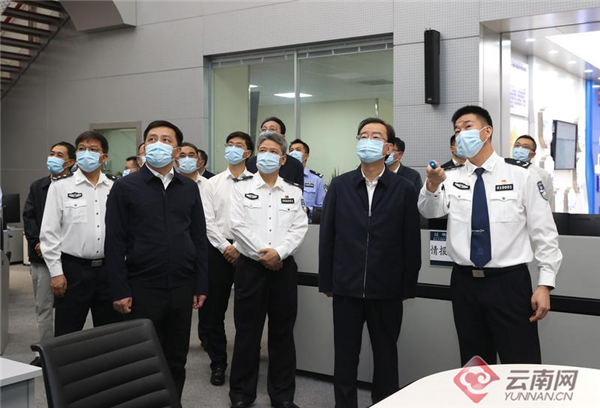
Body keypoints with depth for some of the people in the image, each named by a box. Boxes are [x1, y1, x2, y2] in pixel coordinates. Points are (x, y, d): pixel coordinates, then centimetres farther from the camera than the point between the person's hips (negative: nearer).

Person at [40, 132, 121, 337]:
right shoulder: (60, 187, -2)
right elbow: (49, 233, -3)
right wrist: (56, 272, -8)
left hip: (108, 269, 3)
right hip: (73, 270, -2)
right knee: (66, 336, 4)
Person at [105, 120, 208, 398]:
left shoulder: (189, 188, 8)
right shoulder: (125, 187, -2)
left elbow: (199, 239, 9)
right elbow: (115, 243, -5)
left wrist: (201, 285, 4)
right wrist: (119, 290, -9)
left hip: (182, 287, 3)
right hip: (142, 288, -3)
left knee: (176, 359, 13)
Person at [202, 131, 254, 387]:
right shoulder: (213, 183, 8)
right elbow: (207, 220, 2)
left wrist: (240, 248, -12)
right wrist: (225, 246, -9)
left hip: (246, 251, -2)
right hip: (218, 250, 2)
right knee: (213, 310, 5)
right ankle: (218, 363, 19)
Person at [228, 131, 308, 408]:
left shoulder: (293, 192, 9)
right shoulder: (242, 188, 3)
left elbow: (299, 228, -1)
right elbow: (238, 225, -7)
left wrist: (278, 252, -15)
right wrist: (262, 254, -13)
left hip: (283, 266, 2)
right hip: (250, 265, -1)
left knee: (282, 332, 8)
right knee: (247, 330, 4)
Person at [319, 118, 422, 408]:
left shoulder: (405, 189, -2)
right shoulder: (339, 185, 3)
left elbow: (412, 242, -1)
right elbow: (326, 236, 3)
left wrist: (408, 287, -1)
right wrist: (326, 282, 2)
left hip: (387, 290, -1)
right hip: (346, 287, 1)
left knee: (386, 357, 13)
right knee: (345, 357, 11)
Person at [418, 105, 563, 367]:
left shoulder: (521, 176, -3)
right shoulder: (451, 178, 4)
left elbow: (544, 232, -2)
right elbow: (430, 211, -14)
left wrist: (545, 284, -8)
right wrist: (432, 185, -36)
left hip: (509, 282, -3)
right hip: (464, 283, 3)